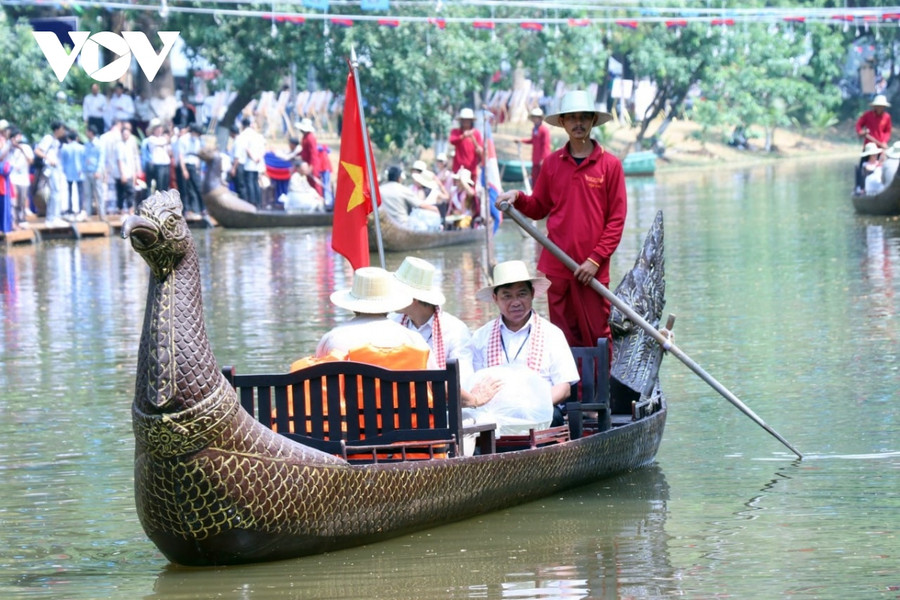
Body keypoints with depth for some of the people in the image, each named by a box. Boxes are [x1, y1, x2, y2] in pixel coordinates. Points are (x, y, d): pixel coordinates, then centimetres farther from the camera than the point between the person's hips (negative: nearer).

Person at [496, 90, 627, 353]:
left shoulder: (610, 164, 0)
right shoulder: (552, 163, 9)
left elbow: (617, 220, -1)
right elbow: (539, 208, 16)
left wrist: (595, 260, -9)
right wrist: (518, 198, -5)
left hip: (592, 269, -3)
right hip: (556, 266, 3)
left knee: (597, 336, -3)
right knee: (564, 338, 5)